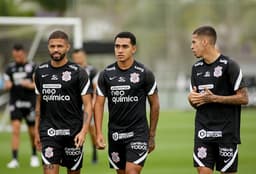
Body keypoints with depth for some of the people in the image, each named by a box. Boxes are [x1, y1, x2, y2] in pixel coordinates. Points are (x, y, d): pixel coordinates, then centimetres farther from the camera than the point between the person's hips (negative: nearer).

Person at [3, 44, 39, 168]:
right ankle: (15, 159, -14)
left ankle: (34, 156, 29)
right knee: (15, 130, -12)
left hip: (29, 103, -1)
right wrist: (7, 85, -13)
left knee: (32, 132, 8)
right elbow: (6, 85, 10)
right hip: (15, 103, 1)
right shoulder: (10, 68, 9)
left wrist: (30, 85, -22)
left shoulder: (33, 67, 0)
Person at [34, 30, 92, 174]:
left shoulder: (78, 72, -4)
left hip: (73, 134, -2)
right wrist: (37, 131, 14)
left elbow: (88, 105, -5)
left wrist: (84, 131, -18)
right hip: (49, 133, 2)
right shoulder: (41, 71, 8)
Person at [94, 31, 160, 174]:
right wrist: (99, 133, -8)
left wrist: (152, 136, 5)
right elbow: (99, 104, 3)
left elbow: (154, 104, 3)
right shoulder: (106, 74, 2)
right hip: (115, 134, 4)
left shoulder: (145, 73, -5)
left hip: (138, 133, -4)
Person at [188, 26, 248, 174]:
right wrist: (191, 98, -3)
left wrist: (213, 98, -16)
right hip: (203, 132, 5)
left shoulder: (229, 65, -7)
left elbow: (243, 98, -11)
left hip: (226, 132, -5)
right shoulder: (197, 68, 13)